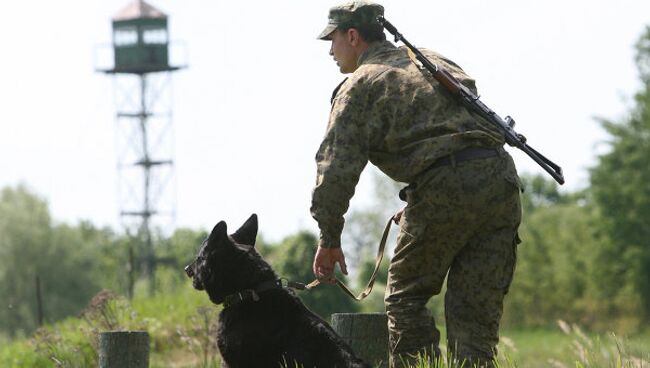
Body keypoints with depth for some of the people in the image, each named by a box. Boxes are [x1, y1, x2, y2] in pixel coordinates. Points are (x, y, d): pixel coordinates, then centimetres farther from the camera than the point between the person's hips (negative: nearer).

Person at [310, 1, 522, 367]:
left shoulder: (361, 84, 7)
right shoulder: (436, 61, 29)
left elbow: (338, 165, -2)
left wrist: (329, 239, 5)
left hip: (446, 186, -6)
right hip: (502, 179, 6)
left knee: (406, 296, 8)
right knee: (475, 309, 7)